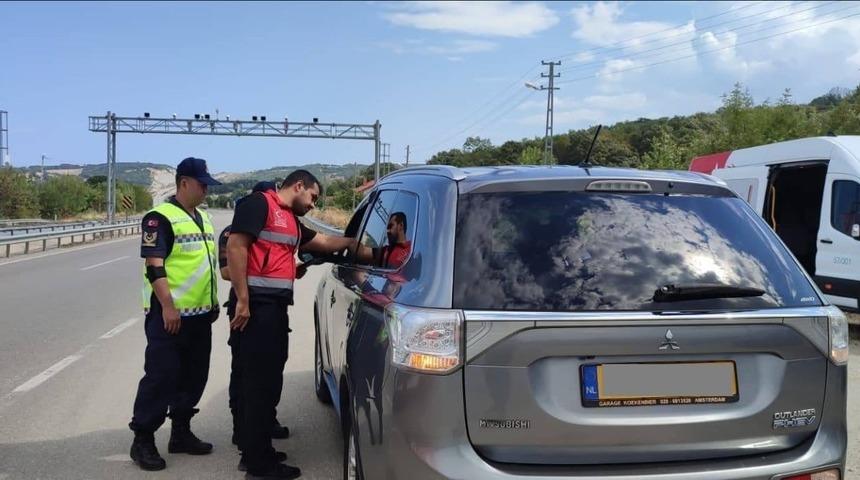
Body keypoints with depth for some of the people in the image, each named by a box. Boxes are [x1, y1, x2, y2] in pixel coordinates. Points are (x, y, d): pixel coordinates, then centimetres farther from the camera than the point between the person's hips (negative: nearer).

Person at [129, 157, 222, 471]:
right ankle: (142, 440, 5)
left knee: (193, 376, 13)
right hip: (170, 314, -8)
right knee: (161, 377, -5)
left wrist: (213, 302, 21)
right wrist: (168, 307, -22)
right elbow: (154, 266, -17)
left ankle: (181, 432, 24)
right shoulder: (161, 218, -10)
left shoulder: (202, 217, 16)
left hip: (200, 314, 8)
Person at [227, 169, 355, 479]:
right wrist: (242, 299, -20)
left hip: (276, 307, 10)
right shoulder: (259, 204, -7)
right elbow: (235, 247, -16)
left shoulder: (292, 222, 21)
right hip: (257, 305, -10)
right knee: (261, 381, -6)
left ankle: (254, 452, 25)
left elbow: (325, 242, 30)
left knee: (265, 380, 15)